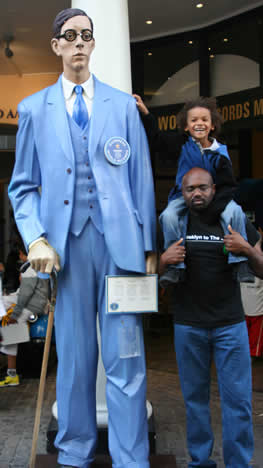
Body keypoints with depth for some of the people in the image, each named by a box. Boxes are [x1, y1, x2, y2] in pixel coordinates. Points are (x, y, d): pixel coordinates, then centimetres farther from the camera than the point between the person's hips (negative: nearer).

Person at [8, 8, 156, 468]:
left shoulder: (124, 104, 11)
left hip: (119, 240, 0)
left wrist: (149, 246, 3)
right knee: (74, 356, 8)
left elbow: (141, 178, 8)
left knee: (126, 357, -1)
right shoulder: (33, 108, 11)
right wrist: (35, 238, -6)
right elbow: (23, 185, 10)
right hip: (66, 243, 1)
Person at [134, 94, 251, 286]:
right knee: (168, 216, -29)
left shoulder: (219, 153, -7)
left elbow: (228, 185, -8)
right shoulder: (182, 143, -3)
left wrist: (214, 207, -23)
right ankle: (176, 264, -18)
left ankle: (239, 262, -17)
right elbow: (156, 139, 7)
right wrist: (145, 113, -1)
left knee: (235, 212, -28)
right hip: (183, 196, 1)